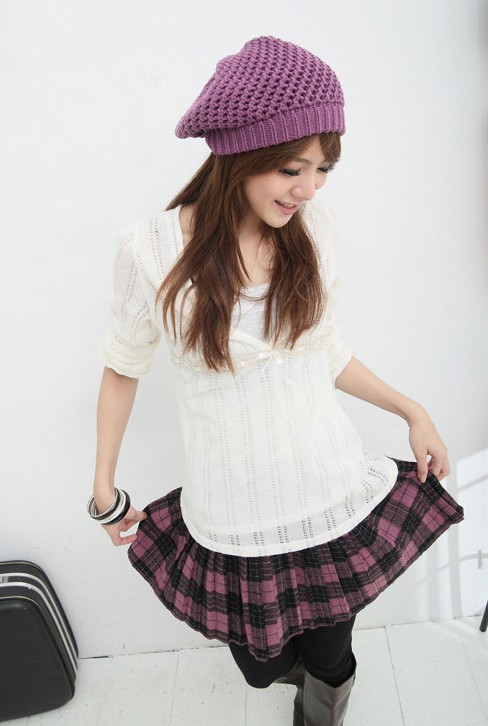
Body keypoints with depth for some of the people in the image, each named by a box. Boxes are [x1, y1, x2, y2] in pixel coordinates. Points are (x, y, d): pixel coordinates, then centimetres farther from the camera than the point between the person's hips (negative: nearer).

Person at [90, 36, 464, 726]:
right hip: (236, 517, -1)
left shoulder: (314, 228, -6)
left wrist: (411, 409, 7)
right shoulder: (152, 248, -15)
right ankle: (310, 669, 59)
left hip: (334, 492, 2)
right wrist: (105, 484, 6)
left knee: (329, 664, 19)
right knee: (261, 666, 21)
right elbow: (123, 366, 0)